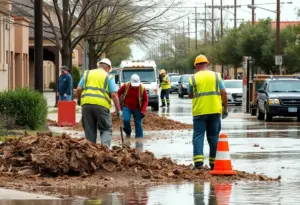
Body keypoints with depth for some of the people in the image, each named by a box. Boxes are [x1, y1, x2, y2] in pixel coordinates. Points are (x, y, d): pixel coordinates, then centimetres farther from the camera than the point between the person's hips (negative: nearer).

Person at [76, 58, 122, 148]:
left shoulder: (87, 73, 17)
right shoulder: (108, 77, 8)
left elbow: (79, 89, 10)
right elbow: (114, 94, -1)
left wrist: (79, 100, 28)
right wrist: (118, 110, 3)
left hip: (86, 104, 3)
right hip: (101, 105, -3)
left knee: (89, 130, 11)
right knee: (106, 129, 6)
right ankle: (105, 147, -15)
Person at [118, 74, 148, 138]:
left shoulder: (142, 88, -15)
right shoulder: (126, 86, -14)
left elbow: (145, 100, -6)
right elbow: (119, 93, 4)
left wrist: (143, 111, -13)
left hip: (137, 109, 0)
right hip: (127, 107, 0)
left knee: (138, 123, 0)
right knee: (126, 120, -19)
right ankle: (128, 132, 10)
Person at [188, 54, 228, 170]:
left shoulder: (193, 78, 1)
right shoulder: (216, 76, 4)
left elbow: (190, 95, 10)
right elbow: (224, 93, 0)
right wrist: (225, 108, 6)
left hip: (199, 112, -2)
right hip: (215, 111, 2)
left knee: (198, 136, -1)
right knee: (213, 137, 10)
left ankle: (198, 161, -16)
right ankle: (214, 162, 12)